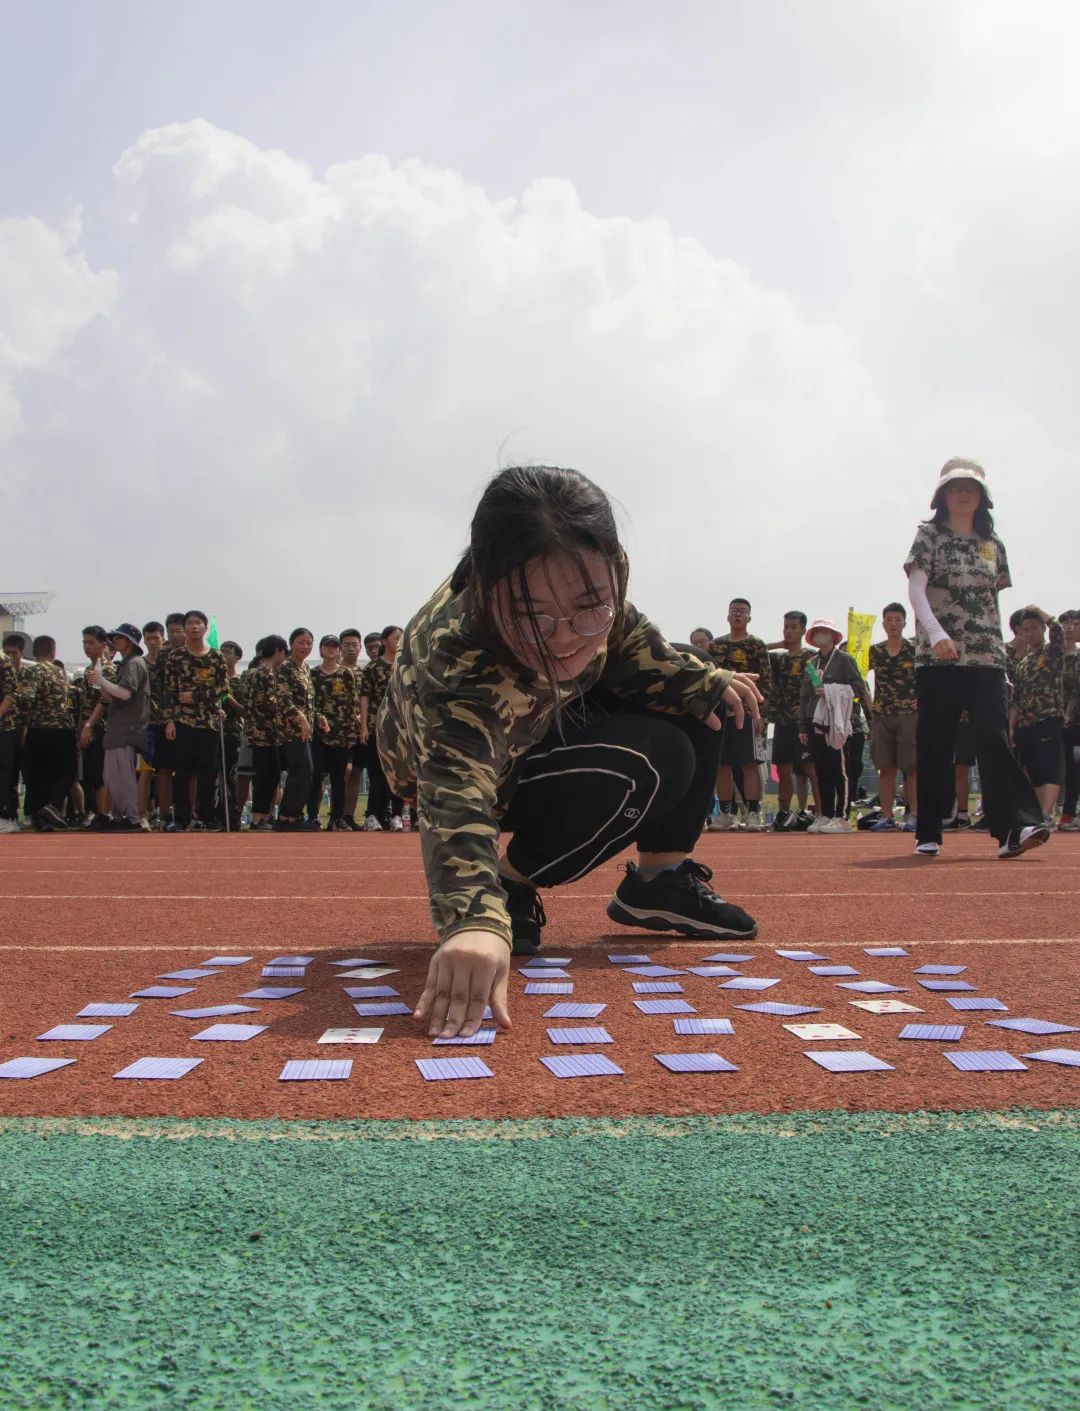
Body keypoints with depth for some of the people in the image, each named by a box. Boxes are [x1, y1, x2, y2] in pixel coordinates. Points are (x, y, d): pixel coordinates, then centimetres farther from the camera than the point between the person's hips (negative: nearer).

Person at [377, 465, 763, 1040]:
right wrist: (476, 918, -77)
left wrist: (700, 680, -12)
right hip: (459, 754, -7)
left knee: (692, 709, -3)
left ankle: (660, 879, 9)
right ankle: (509, 886, -11)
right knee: (653, 766, -27)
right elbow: (458, 791, -61)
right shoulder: (456, 668, -46)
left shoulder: (595, 578, -28)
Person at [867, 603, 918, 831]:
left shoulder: (915, 649, 1)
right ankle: (886, 817, 7)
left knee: (911, 768, -3)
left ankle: (912, 816, 0)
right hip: (882, 716, 3)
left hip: (909, 715, -3)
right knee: (885, 768, 4)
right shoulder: (875, 651, 10)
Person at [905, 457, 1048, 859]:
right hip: (937, 657, -2)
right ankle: (928, 834, 9)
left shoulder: (993, 545, 17)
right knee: (934, 745, 1)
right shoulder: (929, 536, 5)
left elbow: (994, 603, 20)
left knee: (994, 737, -12)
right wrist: (935, 632, -25)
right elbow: (915, 588, -9)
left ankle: (1015, 827, -22)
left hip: (986, 658, 3)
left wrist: (1000, 649, 13)